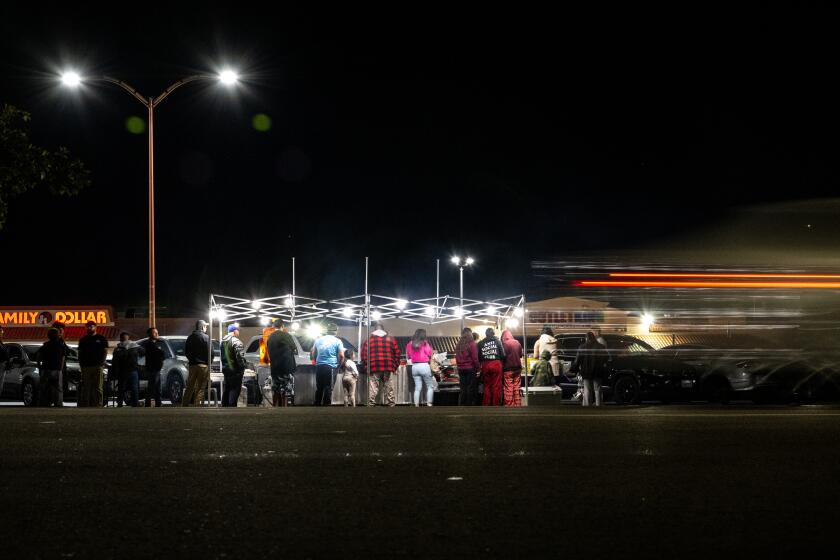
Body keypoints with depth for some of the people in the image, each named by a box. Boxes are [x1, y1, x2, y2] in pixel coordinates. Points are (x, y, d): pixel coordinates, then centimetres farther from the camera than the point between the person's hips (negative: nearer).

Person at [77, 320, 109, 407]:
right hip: (85, 367, 3)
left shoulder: (101, 339, 7)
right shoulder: (83, 340, 16)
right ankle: (85, 405, 2)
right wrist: (80, 364, 5)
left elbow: (105, 352, 4)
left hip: (98, 366, -3)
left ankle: (98, 405, -5)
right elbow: (80, 353, 17)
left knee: (98, 388, -4)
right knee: (85, 388, 2)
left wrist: (102, 363, -7)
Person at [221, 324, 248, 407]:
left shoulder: (223, 341, 12)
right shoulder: (236, 342, -16)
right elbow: (240, 357, -21)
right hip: (235, 370, -9)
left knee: (226, 390, 17)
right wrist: (243, 367, -11)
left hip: (226, 369, 9)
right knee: (235, 390, -7)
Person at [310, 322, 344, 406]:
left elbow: (313, 353, 17)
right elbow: (341, 355, -8)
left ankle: (317, 405, 15)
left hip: (319, 366, 4)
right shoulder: (337, 341, -3)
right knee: (328, 389, -4)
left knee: (319, 388, 13)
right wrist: (339, 365, 7)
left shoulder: (319, 339, 11)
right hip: (331, 367, -4)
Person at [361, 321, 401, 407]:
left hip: (374, 368, -2)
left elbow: (364, 355, 0)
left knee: (373, 387, -2)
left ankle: (371, 404, -9)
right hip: (388, 368, 2)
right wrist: (395, 367, 14)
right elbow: (397, 354, 9)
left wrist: (366, 367, 6)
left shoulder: (369, 340, 4)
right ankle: (391, 403, 10)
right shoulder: (391, 339, 11)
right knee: (389, 386, 9)